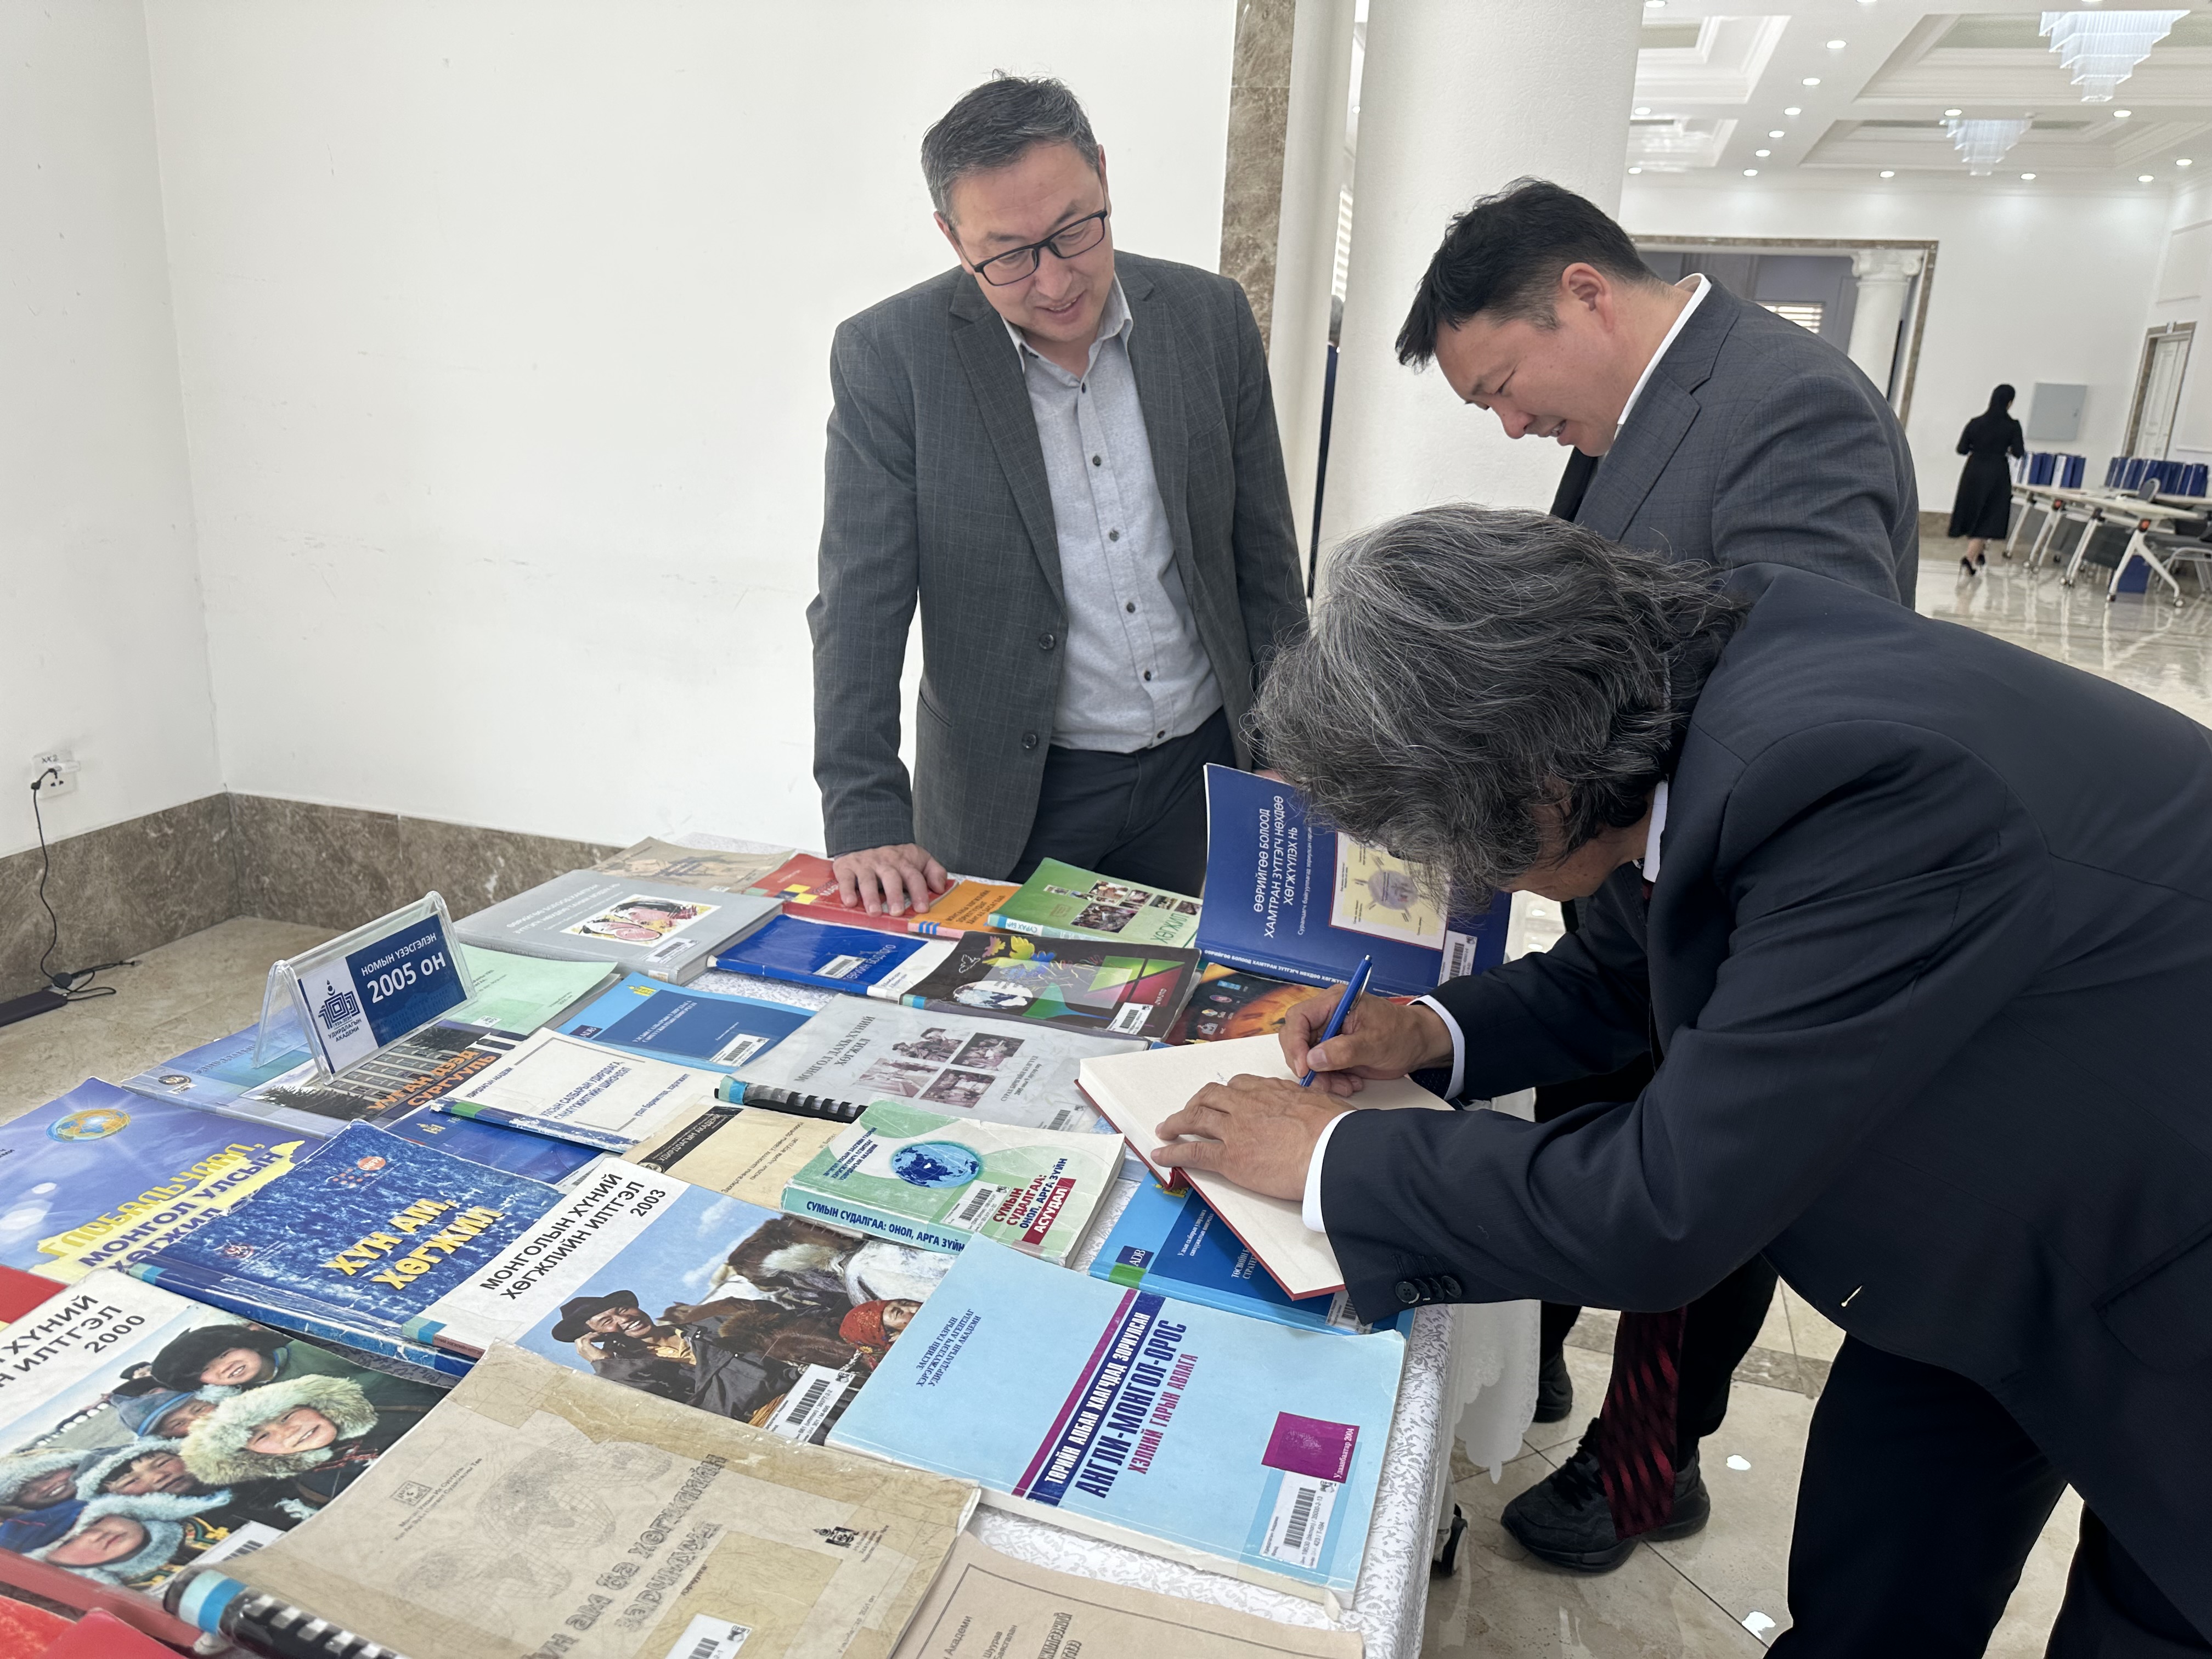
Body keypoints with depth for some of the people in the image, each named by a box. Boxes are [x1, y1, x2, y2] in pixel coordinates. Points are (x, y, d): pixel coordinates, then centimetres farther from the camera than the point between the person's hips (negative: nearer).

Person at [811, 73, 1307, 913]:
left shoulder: (1211, 316, -3)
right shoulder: (889, 357, -12)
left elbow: (1265, 554, 4)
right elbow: (860, 608, -13)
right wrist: (866, 821, -21)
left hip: (1204, 770, 3)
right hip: (1016, 800, -2)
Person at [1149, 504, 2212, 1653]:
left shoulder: (1859, 782, -39)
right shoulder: (1692, 688, -12)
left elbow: (1660, 1213, -34)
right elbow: (1622, 971, 6)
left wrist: (1333, 1159, -23)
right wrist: (1436, 1031, -9)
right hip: (2013, 1223, 7)